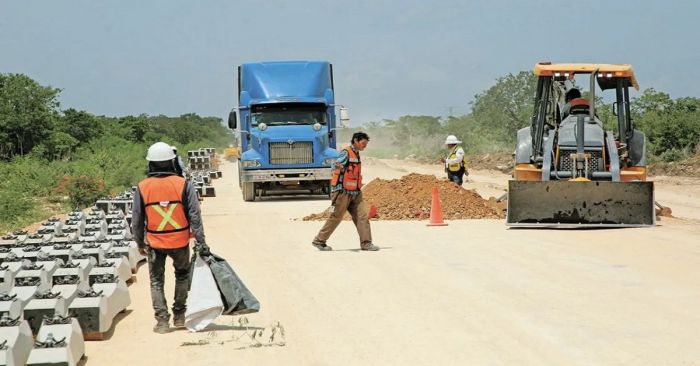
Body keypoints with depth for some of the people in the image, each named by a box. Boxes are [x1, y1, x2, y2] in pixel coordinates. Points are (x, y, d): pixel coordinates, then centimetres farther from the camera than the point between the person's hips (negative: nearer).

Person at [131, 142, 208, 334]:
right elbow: (195, 216, -9)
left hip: (155, 243, 0)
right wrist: (201, 242, -2)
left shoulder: (142, 188, -6)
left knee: (156, 281, 12)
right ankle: (179, 315, 25)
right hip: (180, 242, 0)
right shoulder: (184, 185, -10)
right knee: (182, 275, 22)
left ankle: (162, 320, 4)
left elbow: (136, 220, 1)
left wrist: (140, 244, 14)